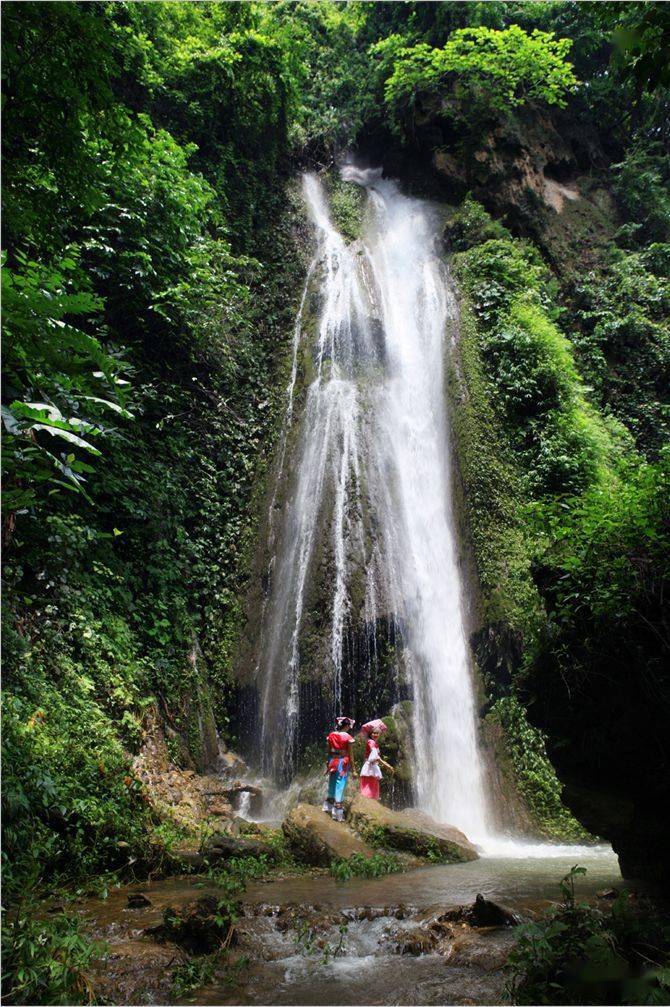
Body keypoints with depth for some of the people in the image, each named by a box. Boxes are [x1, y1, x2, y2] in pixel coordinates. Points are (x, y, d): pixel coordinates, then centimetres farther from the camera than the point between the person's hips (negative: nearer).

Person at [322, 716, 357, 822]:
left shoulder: (331, 735, 3)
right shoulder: (348, 737, -10)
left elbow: (329, 752, 8)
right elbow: (350, 755, -8)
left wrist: (328, 765, 17)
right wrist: (353, 769, -1)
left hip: (332, 761, 5)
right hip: (343, 762, -5)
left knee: (332, 784, 19)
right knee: (340, 786, 2)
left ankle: (328, 807, 31)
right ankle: (338, 814, 6)